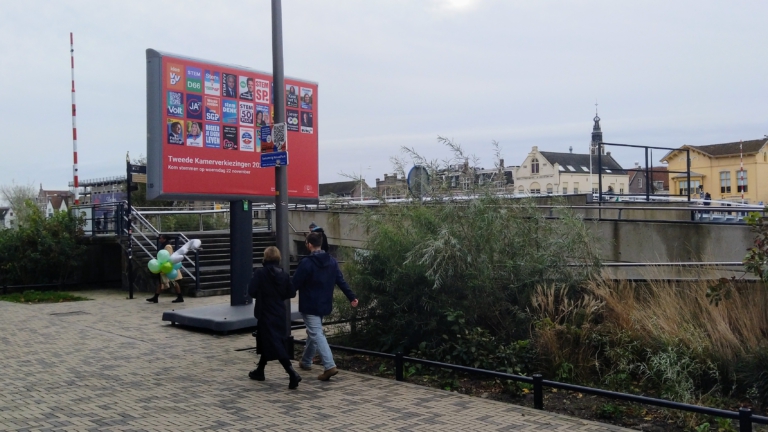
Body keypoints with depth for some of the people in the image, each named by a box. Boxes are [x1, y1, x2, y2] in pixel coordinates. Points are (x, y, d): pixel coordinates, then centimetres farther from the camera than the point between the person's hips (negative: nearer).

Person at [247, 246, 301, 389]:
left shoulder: (260, 273, -14)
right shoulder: (284, 275, 0)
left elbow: (251, 292, -16)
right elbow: (292, 293, 2)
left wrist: (262, 294, 5)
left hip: (266, 314, -6)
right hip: (280, 314, 6)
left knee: (275, 345, -8)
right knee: (265, 341, 22)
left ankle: (292, 373, -20)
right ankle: (259, 371, 35)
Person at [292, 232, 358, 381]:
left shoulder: (306, 263, -17)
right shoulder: (331, 261, 4)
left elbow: (295, 284, -14)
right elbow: (341, 281, 5)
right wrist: (352, 297, 10)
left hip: (309, 306, -8)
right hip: (324, 304, 8)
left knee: (317, 335, -9)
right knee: (313, 332, 23)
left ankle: (330, 366, -21)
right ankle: (306, 361, 37)